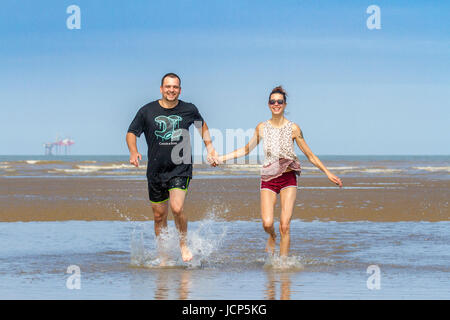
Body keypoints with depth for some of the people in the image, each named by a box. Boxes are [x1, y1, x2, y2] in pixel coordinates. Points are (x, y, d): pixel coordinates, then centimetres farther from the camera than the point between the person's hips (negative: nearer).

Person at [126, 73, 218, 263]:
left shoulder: (189, 110, 1)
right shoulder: (147, 111, -1)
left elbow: (202, 125, 22)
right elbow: (131, 133, 7)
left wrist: (210, 148, 13)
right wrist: (133, 151, -12)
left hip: (181, 168, -2)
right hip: (156, 170, 2)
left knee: (177, 208, -21)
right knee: (159, 216, 8)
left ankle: (183, 244, 3)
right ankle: (163, 255, 24)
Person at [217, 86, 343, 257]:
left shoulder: (293, 128, 0)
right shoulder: (262, 128, 5)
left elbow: (309, 155, 6)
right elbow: (247, 149, 18)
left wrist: (328, 173, 3)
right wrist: (221, 158, 14)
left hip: (288, 179, -1)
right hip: (268, 179, 1)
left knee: (285, 225, -11)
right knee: (267, 223, -12)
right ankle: (272, 237, 23)